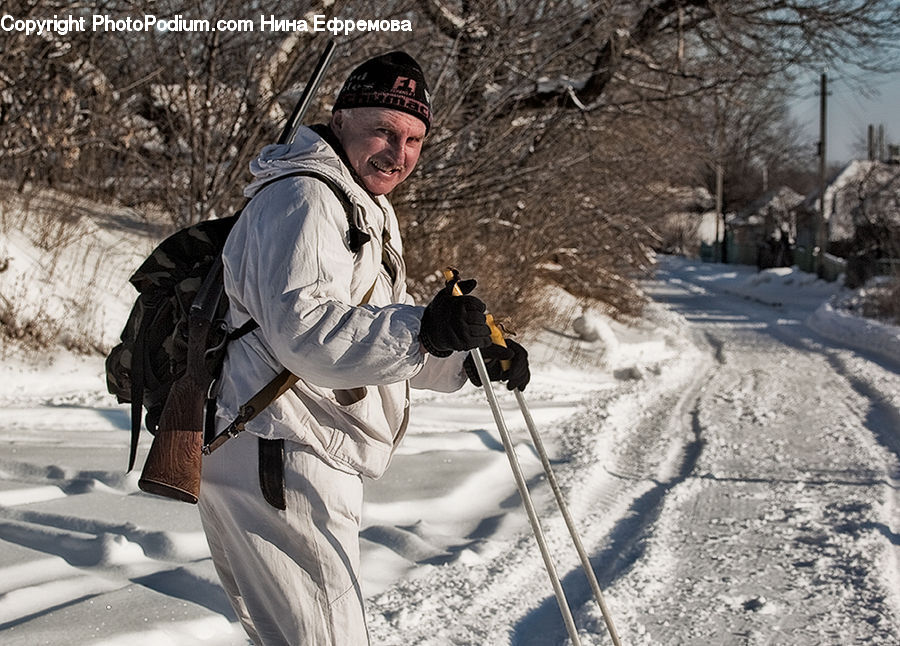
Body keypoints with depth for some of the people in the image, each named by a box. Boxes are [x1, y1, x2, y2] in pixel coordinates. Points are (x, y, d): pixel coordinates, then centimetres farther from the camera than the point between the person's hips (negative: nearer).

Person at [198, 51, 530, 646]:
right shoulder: (304, 199, -15)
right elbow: (304, 331, -29)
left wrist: (468, 356, 5)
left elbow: (377, 341, 23)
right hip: (275, 462, -11)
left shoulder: (370, 211, 20)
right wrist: (423, 332, -41)